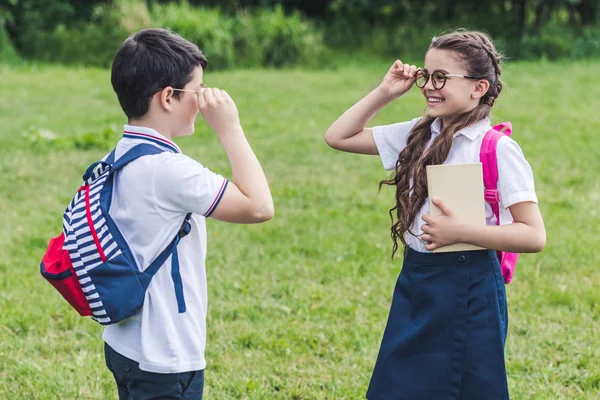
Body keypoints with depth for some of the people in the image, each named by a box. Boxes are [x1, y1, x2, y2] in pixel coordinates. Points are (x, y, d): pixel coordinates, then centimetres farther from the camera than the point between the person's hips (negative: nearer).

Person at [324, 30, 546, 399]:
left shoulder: (499, 150, -13)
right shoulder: (419, 135, 6)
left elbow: (534, 236, -16)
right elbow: (339, 137, 12)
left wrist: (460, 232, -22)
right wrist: (385, 92, 3)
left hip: (468, 289, -6)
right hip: (415, 283, 6)